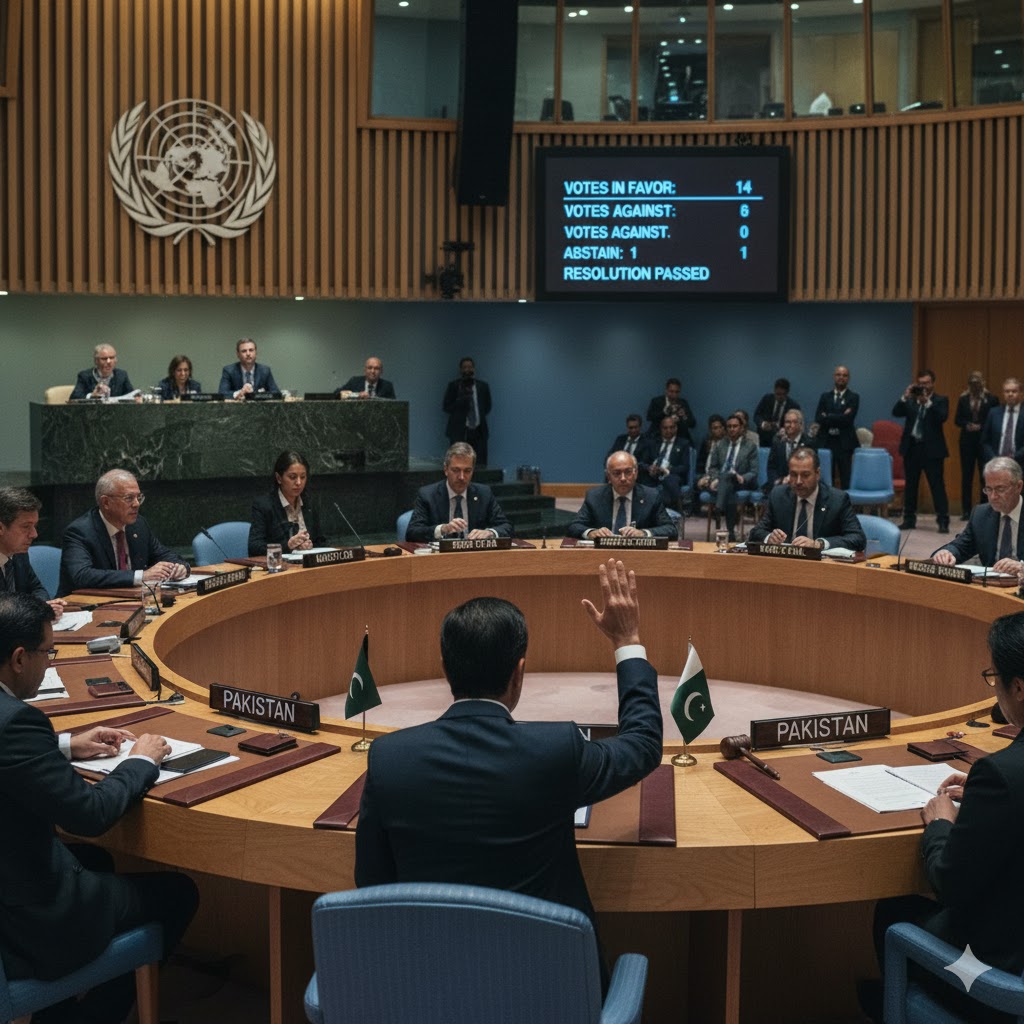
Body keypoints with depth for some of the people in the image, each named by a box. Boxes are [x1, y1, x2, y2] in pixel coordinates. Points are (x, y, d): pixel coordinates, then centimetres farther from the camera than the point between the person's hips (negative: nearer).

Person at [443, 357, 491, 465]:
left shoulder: (482, 386, 12)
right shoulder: (453, 386, 4)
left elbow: (487, 407, 22)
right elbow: (446, 407, 2)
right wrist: (462, 398, -9)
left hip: (479, 431, 3)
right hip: (459, 431, -2)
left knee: (480, 465, -5)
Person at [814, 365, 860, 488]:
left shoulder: (853, 397, 4)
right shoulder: (825, 397, 12)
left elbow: (847, 419, -11)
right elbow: (818, 418, -1)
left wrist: (828, 417, -6)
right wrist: (839, 418, -10)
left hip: (844, 444, -2)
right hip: (826, 442, 2)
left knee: (846, 480, -3)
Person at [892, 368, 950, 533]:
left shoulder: (940, 400, 2)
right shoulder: (910, 400, 11)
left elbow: (943, 417, -15)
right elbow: (896, 412, -1)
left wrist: (927, 401, -23)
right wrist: (905, 397, -14)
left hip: (931, 449, -4)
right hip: (911, 447, 4)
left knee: (937, 485, -5)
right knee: (910, 485, 10)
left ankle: (943, 521, -5)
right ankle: (909, 519, 18)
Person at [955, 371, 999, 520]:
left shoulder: (991, 399, -3)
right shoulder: (963, 399, 6)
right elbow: (957, 420, 7)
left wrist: (980, 426, -14)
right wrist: (967, 425, -12)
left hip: (984, 442, -3)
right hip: (967, 441, 3)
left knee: (985, 477, 1)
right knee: (966, 476, 4)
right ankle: (966, 511, 10)